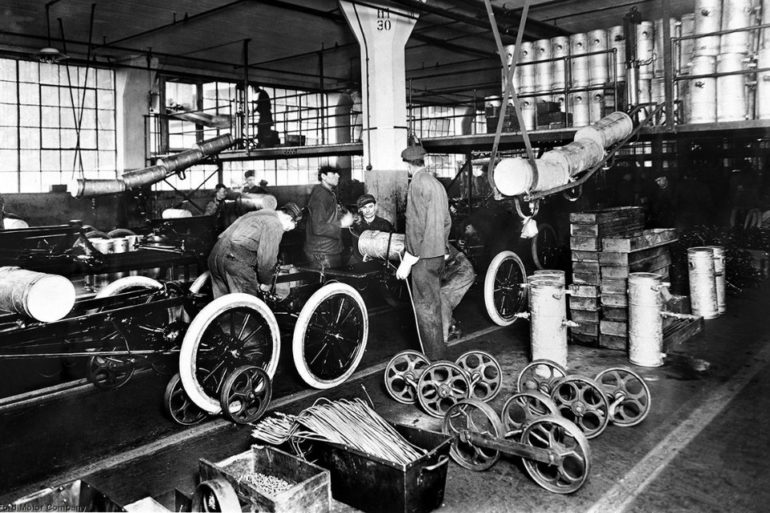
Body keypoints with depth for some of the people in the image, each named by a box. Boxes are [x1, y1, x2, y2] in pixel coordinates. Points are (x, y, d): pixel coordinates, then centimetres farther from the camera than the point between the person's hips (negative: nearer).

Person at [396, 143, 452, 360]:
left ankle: (433, 356, 5)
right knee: (434, 304, 18)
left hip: (424, 256, -9)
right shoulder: (437, 183, 13)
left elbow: (416, 225, -19)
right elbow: (447, 221, 17)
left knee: (425, 307, -1)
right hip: (438, 254, 9)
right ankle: (438, 351, 29)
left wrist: (407, 262, -16)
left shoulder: (417, 184, -14)